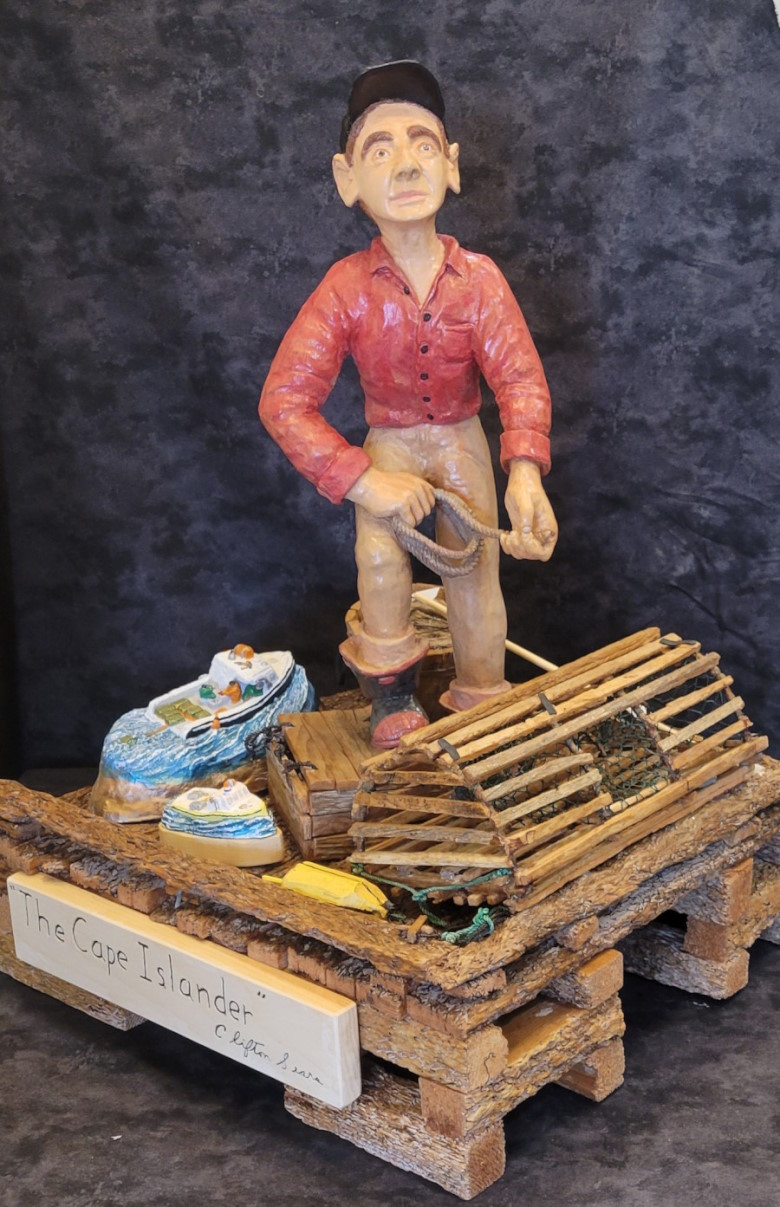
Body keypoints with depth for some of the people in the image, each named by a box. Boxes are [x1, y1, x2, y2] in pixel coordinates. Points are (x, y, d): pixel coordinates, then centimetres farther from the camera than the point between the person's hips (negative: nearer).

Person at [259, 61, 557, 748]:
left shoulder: (478, 279, -20)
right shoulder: (347, 289, -23)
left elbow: (520, 378, -26)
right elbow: (284, 400, -24)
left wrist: (525, 473, -45)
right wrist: (364, 481, -32)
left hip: (462, 439, 1)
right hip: (389, 442, -1)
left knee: (476, 566, 0)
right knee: (380, 554, -20)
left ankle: (482, 700, 22)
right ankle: (392, 695, 4)